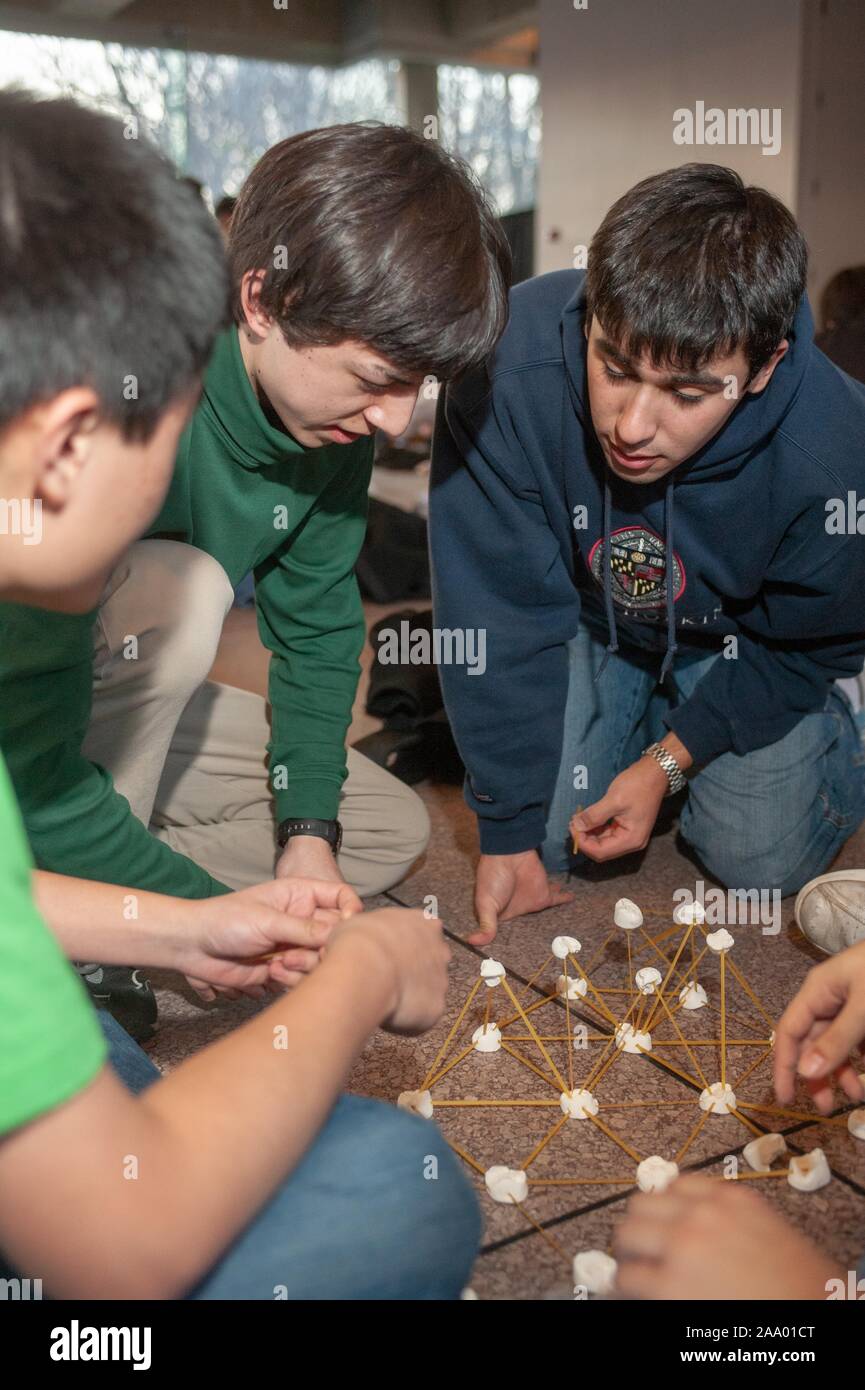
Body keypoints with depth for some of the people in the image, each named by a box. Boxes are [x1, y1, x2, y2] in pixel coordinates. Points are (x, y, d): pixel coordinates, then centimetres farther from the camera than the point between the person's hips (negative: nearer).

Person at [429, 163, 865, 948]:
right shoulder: (511, 363, -37)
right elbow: (500, 612, -27)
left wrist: (670, 762, -19)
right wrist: (509, 829, -22)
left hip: (737, 642, 0)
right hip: (587, 612, 1)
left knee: (762, 859, -8)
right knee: (545, 836, -8)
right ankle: (643, 720, 23)